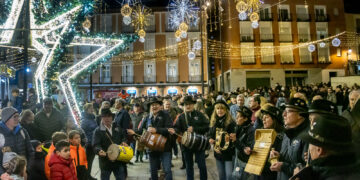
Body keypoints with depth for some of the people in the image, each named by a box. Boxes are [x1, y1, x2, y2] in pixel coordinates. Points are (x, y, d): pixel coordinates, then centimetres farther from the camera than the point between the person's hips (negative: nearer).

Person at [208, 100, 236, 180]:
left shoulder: (231, 122, -13)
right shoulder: (213, 122, 5)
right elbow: (210, 134, 15)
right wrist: (210, 139, -8)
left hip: (228, 153, -5)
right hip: (217, 152, 6)